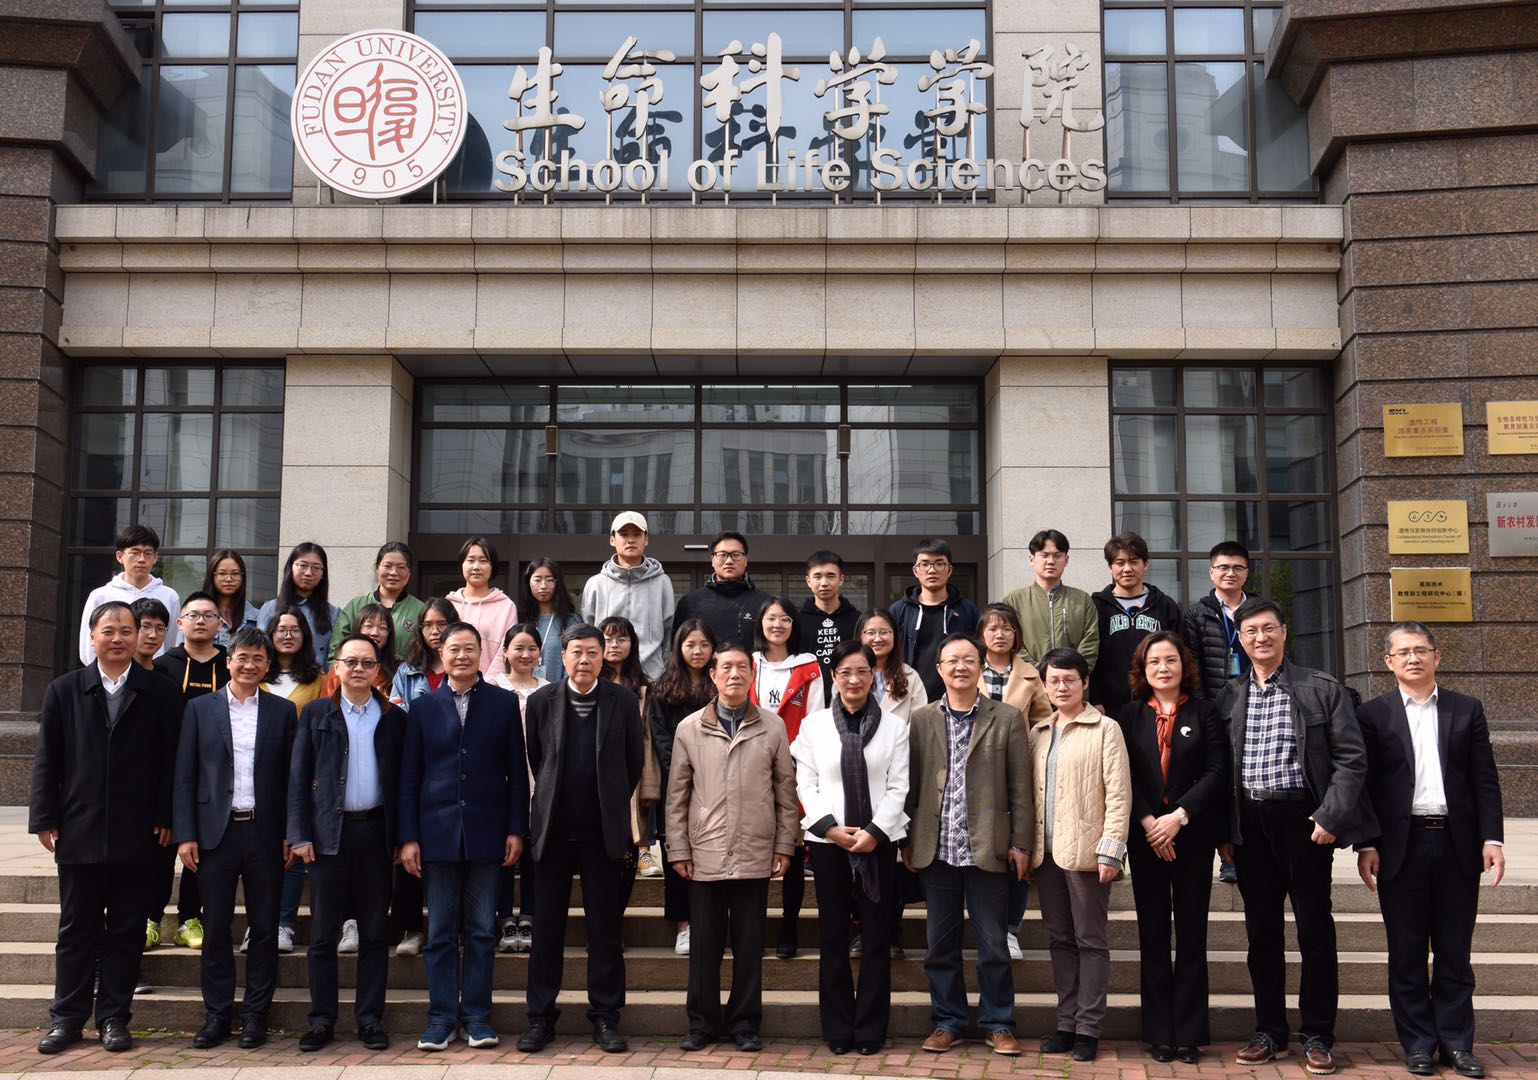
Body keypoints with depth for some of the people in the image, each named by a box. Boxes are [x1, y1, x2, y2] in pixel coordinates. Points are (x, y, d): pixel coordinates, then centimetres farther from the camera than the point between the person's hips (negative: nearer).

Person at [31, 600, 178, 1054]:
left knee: (126, 931, 6)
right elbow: (47, 761, 5)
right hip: (79, 833, 1)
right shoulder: (63, 691, 7)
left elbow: (171, 762, 0)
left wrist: (165, 820, -6)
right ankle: (67, 1019, 18)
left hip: (139, 837, -1)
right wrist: (45, 819, -2)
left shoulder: (161, 694, 2)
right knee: (76, 930, 9)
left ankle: (114, 1018, 16)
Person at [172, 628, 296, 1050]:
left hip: (264, 832, 0)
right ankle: (217, 1014, 15)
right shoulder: (200, 709, 6)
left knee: (264, 927, 4)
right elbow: (185, 776, 3)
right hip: (216, 831, 0)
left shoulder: (283, 712, 6)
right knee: (216, 928, 5)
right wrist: (185, 834, -4)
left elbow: (291, 777, 4)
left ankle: (255, 1014, 14)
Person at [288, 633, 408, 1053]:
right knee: (323, 934, 4)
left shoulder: (394, 718, 7)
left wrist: (402, 837, -1)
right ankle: (322, 1020, 13)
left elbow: (402, 780, 6)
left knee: (374, 933, 6)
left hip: (376, 833, 1)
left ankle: (370, 1019, 13)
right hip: (329, 832, 0)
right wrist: (300, 835, -5)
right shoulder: (316, 714, 6)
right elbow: (298, 777, 3)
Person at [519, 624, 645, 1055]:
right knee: (546, 927, 6)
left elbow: (635, 761, 8)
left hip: (603, 831, -1)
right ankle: (540, 1017, 16)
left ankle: (605, 1017, 14)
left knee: (605, 928, 4)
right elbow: (535, 758, 12)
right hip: (552, 829, 1)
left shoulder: (624, 701, -1)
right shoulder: (541, 701, 1)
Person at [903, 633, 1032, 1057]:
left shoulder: (1008, 719, 2)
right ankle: (948, 1022, 21)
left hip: (987, 849, -2)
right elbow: (911, 784, 7)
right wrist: (908, 841, 4)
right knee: (941, 944, 9)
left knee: (993, 944, 5)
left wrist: (1020, 843, -3)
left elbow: (1020, 787, 1)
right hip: (936, 850, 2)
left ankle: (998, 1024, 18)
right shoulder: (922, 720, 7)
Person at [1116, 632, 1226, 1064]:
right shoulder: (1130, 715, 6)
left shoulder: (1205, 712, 3)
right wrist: (1148, 822, -11)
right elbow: (1123, 776, 1)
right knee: (1153, 936, 4)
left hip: (1193, 837, -1)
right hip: (1145, 837, 1)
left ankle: (1189, 1034, 10)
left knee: (1192, 935, 3)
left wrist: (1179, 816, -13)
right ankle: (1160, 1034, 10)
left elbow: (1216, 771, -4)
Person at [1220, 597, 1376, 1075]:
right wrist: (1225, 832, 5)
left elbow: (1351, 758, -3)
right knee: (1261, 931, 9)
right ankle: (1270, 1031, 20)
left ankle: (1317, 1036, 13)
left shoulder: (1323, 689, 0)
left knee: (1315, 929, 3)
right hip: (1249, 824, 3)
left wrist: (1331, 816, -12)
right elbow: (1219, 767, 10)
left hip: (1303, 818, -3)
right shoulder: (1229, 697, 9)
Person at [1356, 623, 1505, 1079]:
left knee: (1455, 951, 7)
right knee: (1407, 952, 4)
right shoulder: (1373, 714, 3)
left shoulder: (1467, 710, 8)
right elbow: (1364, 784, 1)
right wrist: (1366, 845, -5)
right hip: (1401, 846, -1)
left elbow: (1485, 780, 6)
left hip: (1457, 844, 1)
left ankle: (1456, 1041, 16)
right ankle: (1418, 1042, 13)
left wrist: (1491, 838, -3)